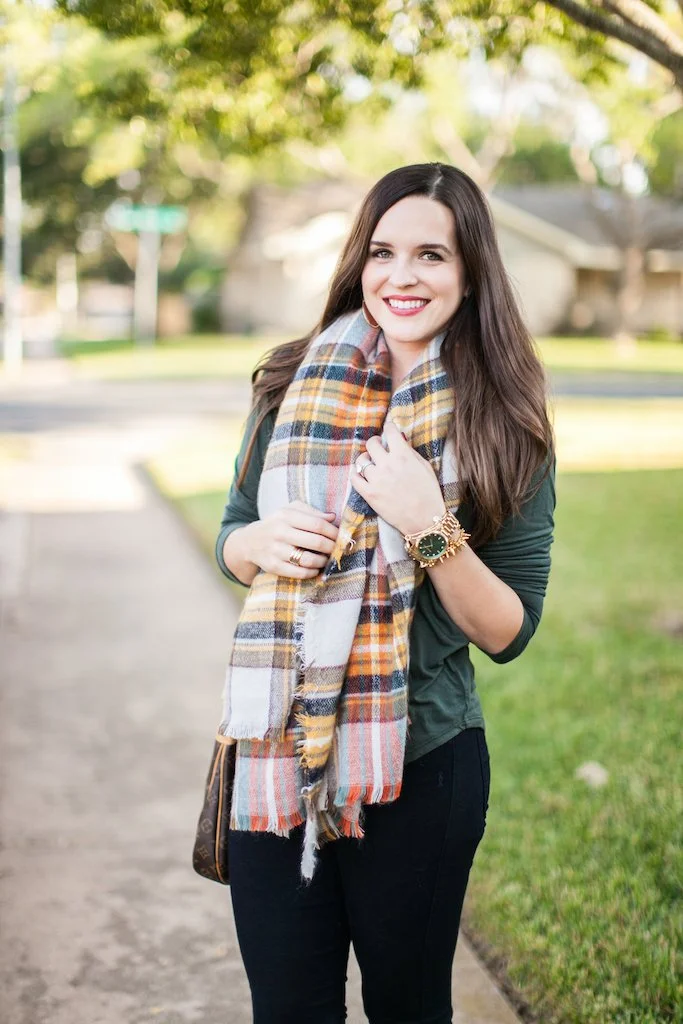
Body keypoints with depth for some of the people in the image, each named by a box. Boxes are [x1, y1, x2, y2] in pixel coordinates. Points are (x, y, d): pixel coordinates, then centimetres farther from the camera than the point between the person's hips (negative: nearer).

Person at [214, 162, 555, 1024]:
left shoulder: (505, 432, -8)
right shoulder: (293, 388, -1)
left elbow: (509, 632, -7)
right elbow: (231, 540, 10)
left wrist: (430, 528, -22)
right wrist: (264, 542, -13)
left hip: (422, 764, -2)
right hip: (276, 750, 2)